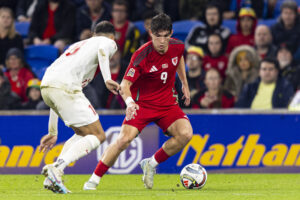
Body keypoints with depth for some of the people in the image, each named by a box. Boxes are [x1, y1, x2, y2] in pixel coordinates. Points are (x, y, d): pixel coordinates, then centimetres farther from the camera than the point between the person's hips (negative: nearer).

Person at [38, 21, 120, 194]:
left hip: (46, 86, 8)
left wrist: (53, 132, 37)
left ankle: (52, 177, 6)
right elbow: (102, 51, -9)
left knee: (84, 133, 20)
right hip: (65, 86, -8)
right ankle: (57, 168, -21)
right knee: (98, 136, -2)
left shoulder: (79, 45, 39)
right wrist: (107, 79, -25)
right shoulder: (108, 42, 19)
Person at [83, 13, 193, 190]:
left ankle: (151, 164, 0)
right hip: (142, 103, -4)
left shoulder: (178, 47, -7)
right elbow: (125, 84, -23)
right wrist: (129, 102, -43)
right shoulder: (141, 56, -22)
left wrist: (185, 84, 22)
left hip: (167, 103, 4)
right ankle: (94, 179, -10)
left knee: (185, 134, -21)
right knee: (124, 139, -24)